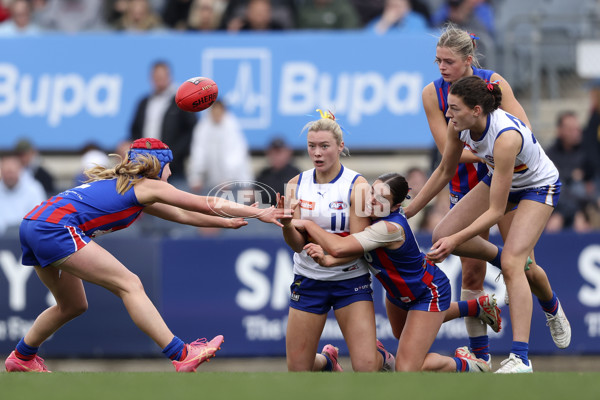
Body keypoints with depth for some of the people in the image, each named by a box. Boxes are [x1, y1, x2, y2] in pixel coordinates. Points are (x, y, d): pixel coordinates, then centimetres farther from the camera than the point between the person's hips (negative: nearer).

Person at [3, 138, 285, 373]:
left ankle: (22, 358, 39)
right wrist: (260, 214, 6)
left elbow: (181, 215, 33)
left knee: (73, 305, 25)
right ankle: (182, 356, -16)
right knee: (129, 284, -11)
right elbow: (208, 204, 1)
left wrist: (226, 222, 34)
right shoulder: (147, 186, 1)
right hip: (56, 227, -10)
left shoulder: (126, 186, 26)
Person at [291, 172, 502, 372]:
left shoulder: (390, 228, -42)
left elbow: (340, 248, -47)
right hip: (399, 291, 9)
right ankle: (476, 306, 51)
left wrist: (308, 224, -36)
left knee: (407, 370, -13)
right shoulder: (372, 213, -17)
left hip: (428, 294, -9)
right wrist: (328, 260, -37)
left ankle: (463, 365, 14)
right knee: (401, 334, 39)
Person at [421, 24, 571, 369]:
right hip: (465, 188, 1)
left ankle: (552, 308, 32)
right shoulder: (433, 94, -10)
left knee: (522, 265, -2)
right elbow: (448, 150, -13)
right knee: (472, 272, -3)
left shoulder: (494, 82, -13)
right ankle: (480, 356, 5)